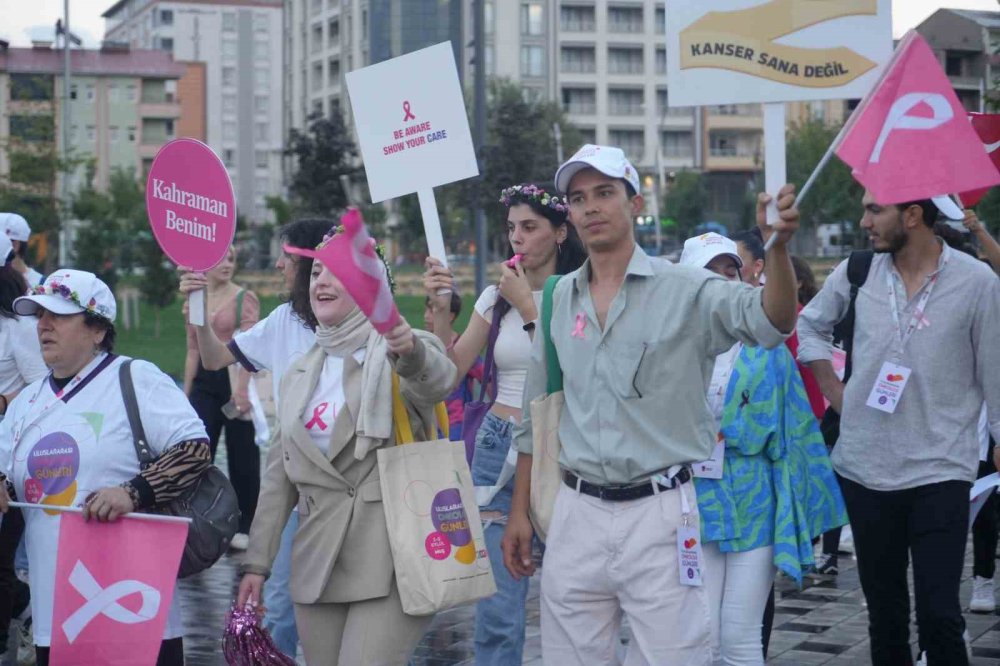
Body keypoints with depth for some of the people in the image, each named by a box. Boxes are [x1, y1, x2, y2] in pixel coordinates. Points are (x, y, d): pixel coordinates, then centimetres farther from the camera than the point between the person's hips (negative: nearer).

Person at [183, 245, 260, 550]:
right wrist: (186, 393, 13)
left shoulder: (245, 299, -4)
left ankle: (244, 528, 13)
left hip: (236, 380, -5)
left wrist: (241, 390, -22)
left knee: (242, 457, 3)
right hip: (204, 382, 5)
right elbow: (193, 351, 16)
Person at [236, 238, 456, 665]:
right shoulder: (301, 373, 16)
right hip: (317, 562, 6)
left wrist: (410, 351, -50)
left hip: (388, 558, -6)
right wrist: (257, 561, 13)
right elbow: (279, 474, 18)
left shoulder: (398, 351, -3)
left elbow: (437, 381, -28)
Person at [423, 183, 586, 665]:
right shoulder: (496, 297, 10)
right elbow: (452, 372, 6)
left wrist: (527, 305, -14)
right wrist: (440, 310, -8)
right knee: (498, 606, 0)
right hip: (499, 446, 4)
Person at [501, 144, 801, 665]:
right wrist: (519, 511, 14)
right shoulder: (559, 300, 10)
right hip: (576, 512, 4)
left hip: (659, 510, -4)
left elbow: (770, 322, -22)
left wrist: (778, 246, -40)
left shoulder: (686, 290, -4)